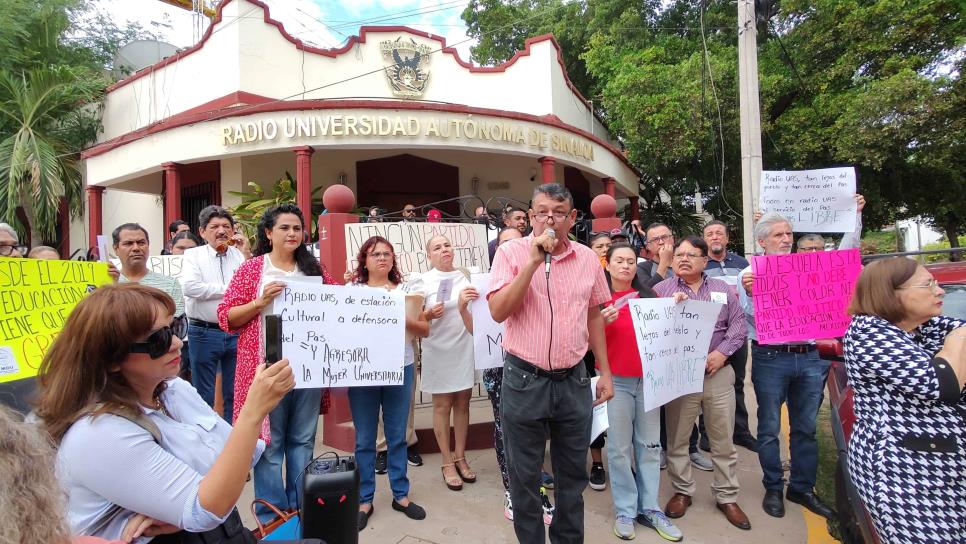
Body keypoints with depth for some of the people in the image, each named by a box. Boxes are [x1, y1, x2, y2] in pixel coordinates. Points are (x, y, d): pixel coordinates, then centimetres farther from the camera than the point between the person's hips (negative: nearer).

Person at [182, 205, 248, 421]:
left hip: (237, 332, 2)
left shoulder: (240, 255, 5)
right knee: (204, 395, 9)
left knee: (235, 394, 12)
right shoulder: (193, 255, 0)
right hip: (204, 333, -2)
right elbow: (190, 287, -16)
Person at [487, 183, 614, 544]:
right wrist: (533, 262, -22)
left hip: (574, 380, 3)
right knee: (524, 476, 13)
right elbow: (498, 312, -17)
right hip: (524, 380, -3)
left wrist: (605, 372, 11)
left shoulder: (587, 258, 4)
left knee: (572, 474, 19)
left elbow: (594, 315, 12)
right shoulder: (511, 252, -7)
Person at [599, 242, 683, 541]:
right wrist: (603, 322, -19)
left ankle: (650, 508, 19)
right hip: (615, 380, -3)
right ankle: (625, 511, 13)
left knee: (650, 445, 8)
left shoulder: (648, 296, 9)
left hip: (649, 378, 4)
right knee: (620, 447, 1)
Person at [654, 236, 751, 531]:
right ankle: (682, 491, 26)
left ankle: (727, 497, 25)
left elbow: (738, 326, 4)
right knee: (677, 440, 9)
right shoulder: (661, 290, 3)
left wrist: (722, 352, -10)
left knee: (723, 441, 10)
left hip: (718, 373, 2)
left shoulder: (723, 290, 10)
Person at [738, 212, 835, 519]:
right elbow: (749, 317, -3)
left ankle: (802, 488, 25)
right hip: (770, 358, -4)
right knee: (770, 428, 6)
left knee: (806, 427, 12)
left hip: (809, 358, 4)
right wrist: (748, 293, -22)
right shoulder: (750, 274, 1)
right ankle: (773, 489, 20)